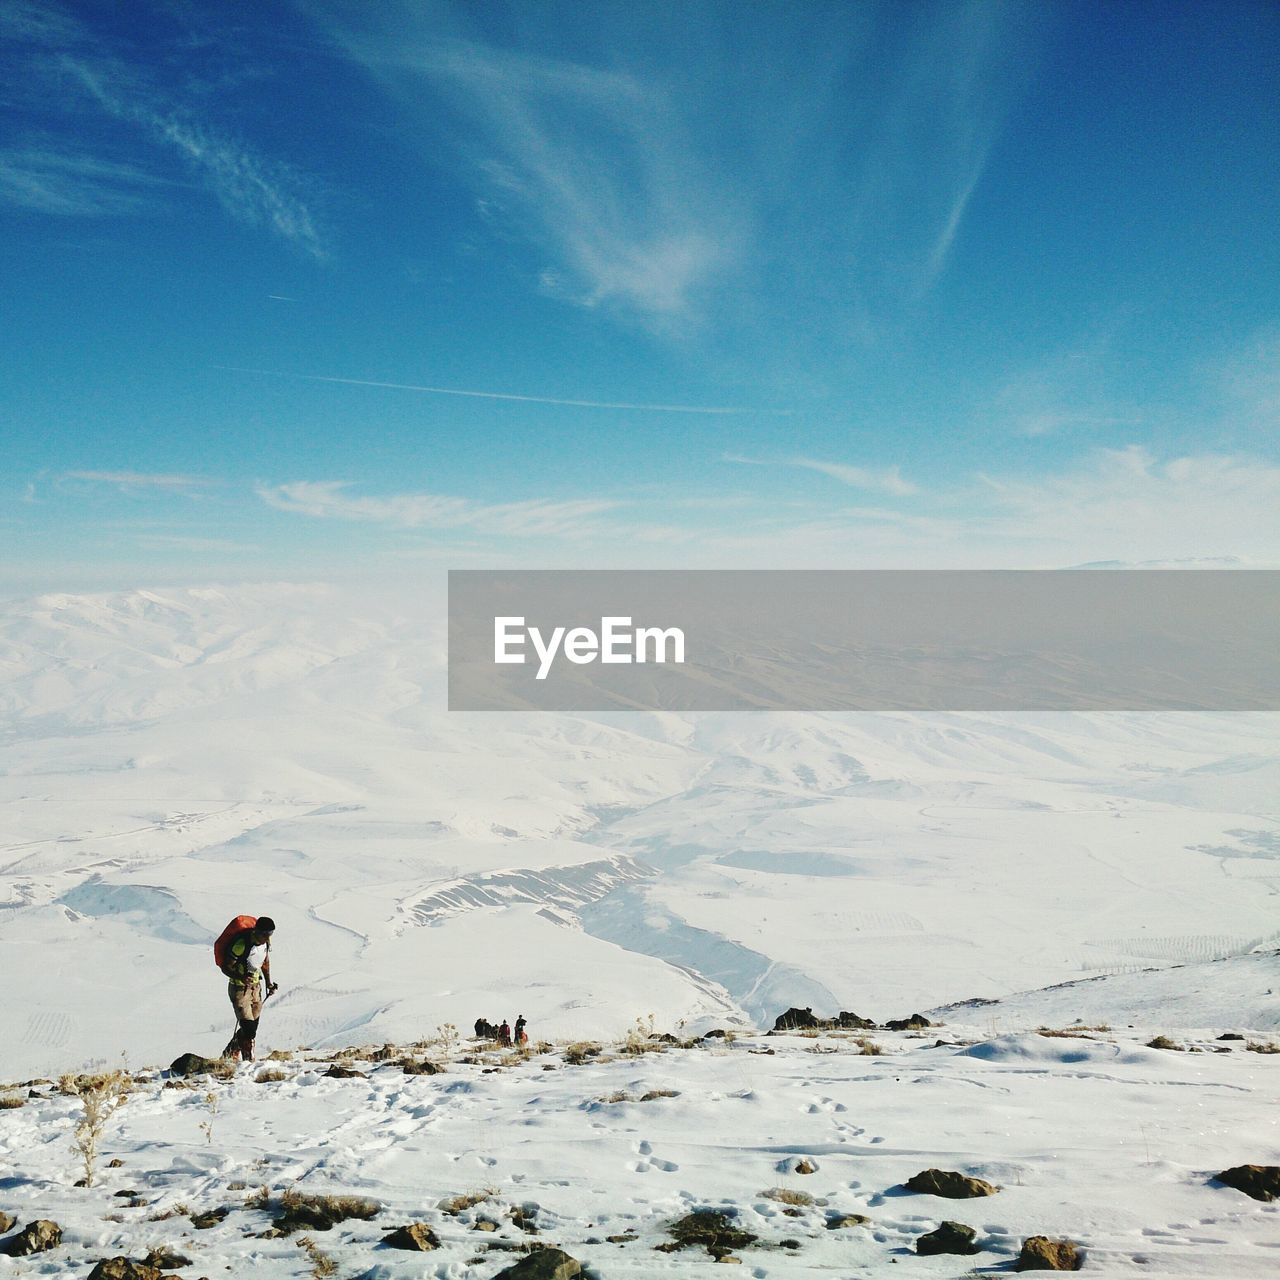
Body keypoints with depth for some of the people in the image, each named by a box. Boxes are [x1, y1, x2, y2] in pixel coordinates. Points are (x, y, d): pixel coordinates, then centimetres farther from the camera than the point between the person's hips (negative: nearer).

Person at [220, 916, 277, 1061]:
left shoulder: (266, 942, -4)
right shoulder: (242, 944, -25)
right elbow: (226, 967, -20)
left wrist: (269, 983, 11)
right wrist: (241, 977, -37)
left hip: (256, 987, 7)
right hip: (239, 988, -7)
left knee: (252, 1027, 11)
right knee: (248, 1029, -15)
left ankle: (230, 1053, 33)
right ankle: (247, 1059, 0)